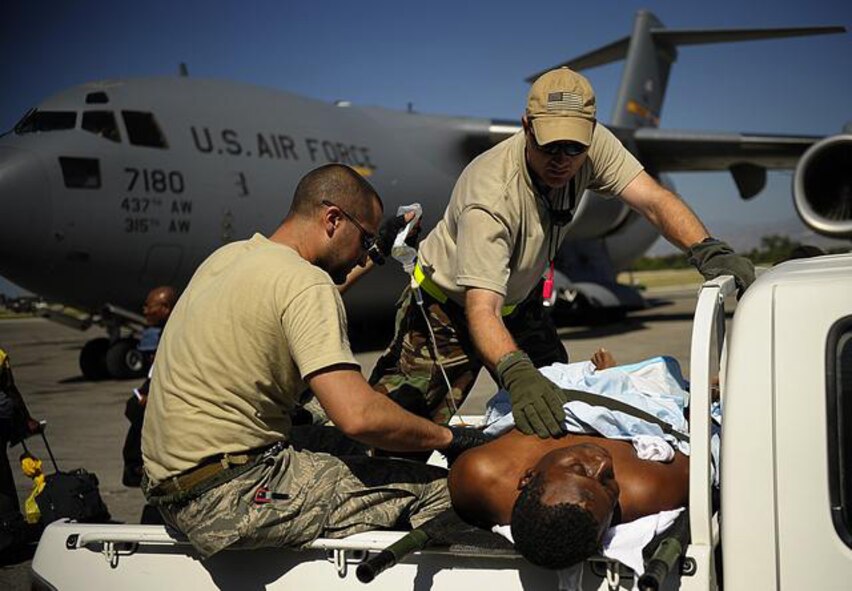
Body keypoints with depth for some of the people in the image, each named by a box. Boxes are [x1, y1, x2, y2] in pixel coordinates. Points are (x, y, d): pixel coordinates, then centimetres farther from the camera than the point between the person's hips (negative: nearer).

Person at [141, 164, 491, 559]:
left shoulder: (229, 256, 13)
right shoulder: (304, 282, -15)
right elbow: (358, 415, -24)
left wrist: (376, 254, 38)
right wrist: (448, 438, -10)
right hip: (232, 498, -10)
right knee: (438, 489, -10)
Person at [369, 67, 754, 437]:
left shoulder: (591, 144, -21)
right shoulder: (490, 198, -39)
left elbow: (653, 200, -25)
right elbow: (481, 309, -45)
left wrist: (707, 251, -45)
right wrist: (517, 375, -63)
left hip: (519, 301, 6)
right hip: (450, 306, -6)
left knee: (557, 402, 4)